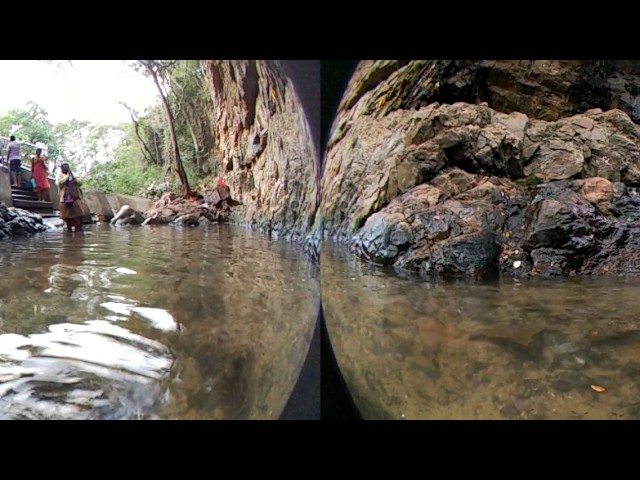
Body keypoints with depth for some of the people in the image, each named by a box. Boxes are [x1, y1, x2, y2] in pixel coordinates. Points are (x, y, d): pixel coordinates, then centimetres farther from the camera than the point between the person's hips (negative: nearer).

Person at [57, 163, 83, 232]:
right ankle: (69, 227, 9)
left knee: (77, 212, -8)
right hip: (65, 197, -3)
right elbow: (61, 182, -12)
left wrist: (73, 178, -2)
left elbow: (80, 183, 14)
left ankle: (78, 227, -8)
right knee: (67, 213, 0)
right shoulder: (60, 175, 8)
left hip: (74, 197, 3)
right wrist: (67, 175, -4)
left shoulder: (72, 175, 20)